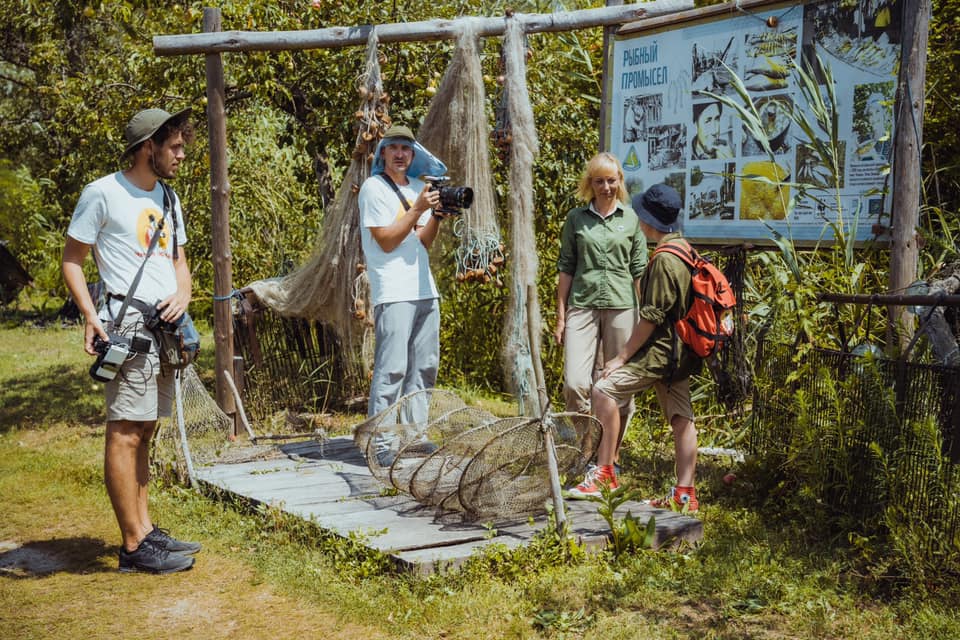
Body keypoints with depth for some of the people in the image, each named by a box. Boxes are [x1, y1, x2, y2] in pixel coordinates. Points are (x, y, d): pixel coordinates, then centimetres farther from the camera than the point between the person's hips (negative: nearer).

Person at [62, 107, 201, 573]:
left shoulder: (168, 199, 19)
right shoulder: (103, 193, -5)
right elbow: (71, 260, -4)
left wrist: (183, 293, 3)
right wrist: (90, 315, -16)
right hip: (129, 324, -8)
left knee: (143, 432, 13)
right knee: (124, 433, -7)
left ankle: (145, 529, 19)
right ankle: (134, 546, -5)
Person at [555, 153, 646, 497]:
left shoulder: (631, 219, 7)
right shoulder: (576, 218, 8)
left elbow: (639, 271, 9)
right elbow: (566, 268, 9)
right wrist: (561, 315, 5)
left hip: (621, 305, 0)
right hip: (582, 305, 0)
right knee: (575, 382, -12)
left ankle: (612, 454, 18)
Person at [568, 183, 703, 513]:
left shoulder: (665, 260, -18)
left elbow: (651, 317, -19)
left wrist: (622, 356, -13)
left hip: (660, 351, -10)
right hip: (679, 351, 10)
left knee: (605, 388, -10)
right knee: (681, 419, 7)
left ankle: (605, 472, -6)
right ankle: (684, 493, 8)